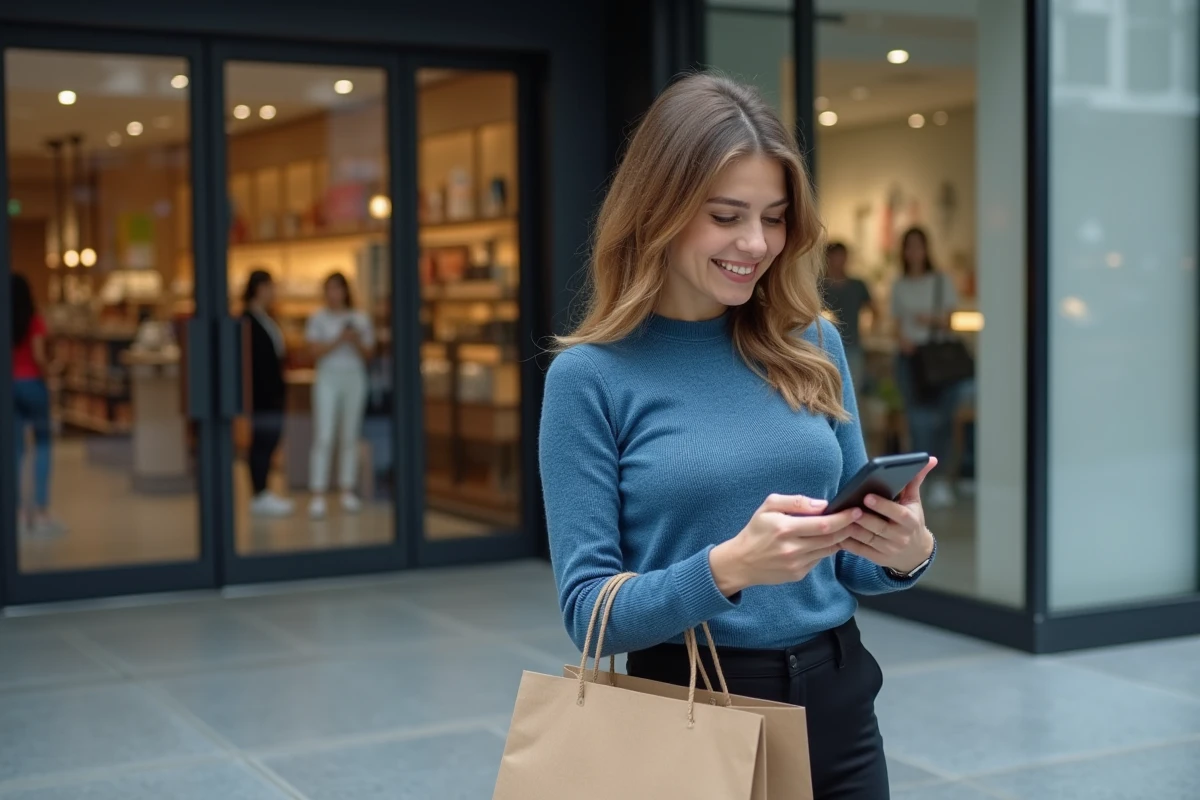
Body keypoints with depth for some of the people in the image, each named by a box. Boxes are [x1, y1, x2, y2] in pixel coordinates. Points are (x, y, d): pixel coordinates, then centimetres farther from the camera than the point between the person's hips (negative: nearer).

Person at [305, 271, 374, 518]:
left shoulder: (360, 319, 8)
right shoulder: (318, 319, 3)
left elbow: (367, 355, 8)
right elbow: (316, 351, -6)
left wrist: (357, 342, -11)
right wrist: (339, 340, -17)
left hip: (354, 378, 3)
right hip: (328, 379, -2)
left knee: (350, 437, 5)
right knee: (323, 437, -10)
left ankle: (347, 492, 11)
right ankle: (317, 496, -12)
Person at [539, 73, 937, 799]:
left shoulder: (814, 345, 2)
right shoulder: (591, 376, -10)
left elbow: (851, 564, 9)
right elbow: (589, 612, -11)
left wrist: (908, 550, -13)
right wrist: (729, 567, -27)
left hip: (838, 706, 4)